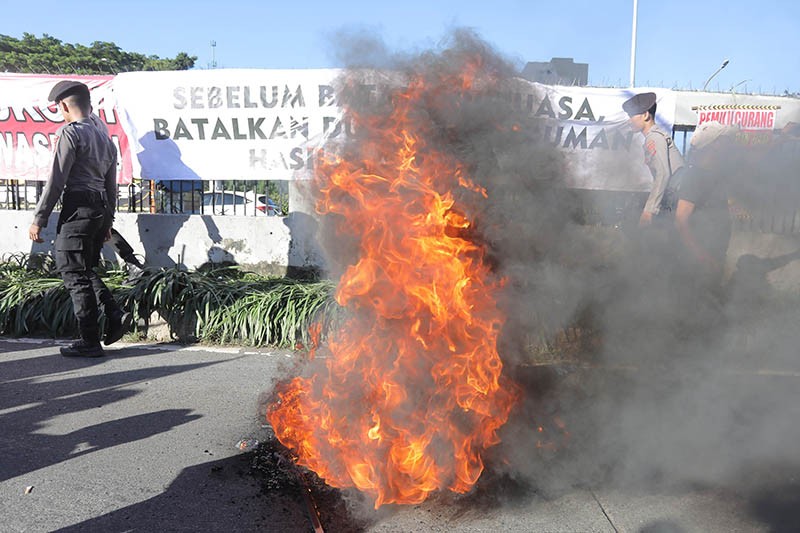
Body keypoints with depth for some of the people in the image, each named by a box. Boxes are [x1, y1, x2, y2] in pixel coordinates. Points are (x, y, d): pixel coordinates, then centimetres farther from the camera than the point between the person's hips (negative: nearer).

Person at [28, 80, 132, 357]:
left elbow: (56, 180, -12)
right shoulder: (105, 138, 18)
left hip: (78, 208, -8)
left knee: (74, 274, -2)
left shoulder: (69, 132, -6)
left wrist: (39, 219, -9)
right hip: (101, 210, 8)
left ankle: (89, 342, 1)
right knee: (85, 269, 19)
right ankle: (114, 315, 3)